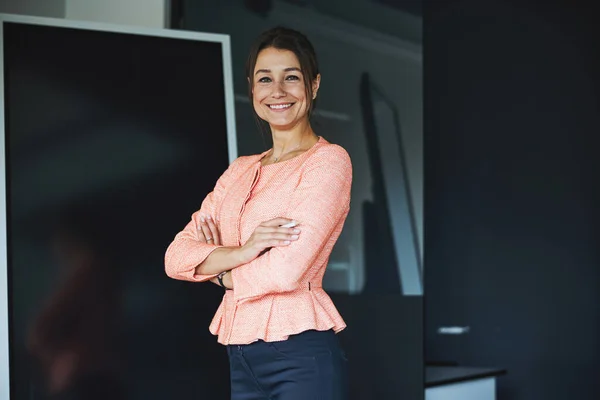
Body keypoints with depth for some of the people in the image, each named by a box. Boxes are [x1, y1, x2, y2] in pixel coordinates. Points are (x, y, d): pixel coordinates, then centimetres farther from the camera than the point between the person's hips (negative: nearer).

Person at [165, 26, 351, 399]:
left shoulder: (329, 160, -6)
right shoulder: (241, 171, 14)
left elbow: (287, 269, -17)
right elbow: (177, 256, 4)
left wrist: (215, 267, 0)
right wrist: (242, 252, -14)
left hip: (302, 357, -6)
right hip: (241, 358, 6)